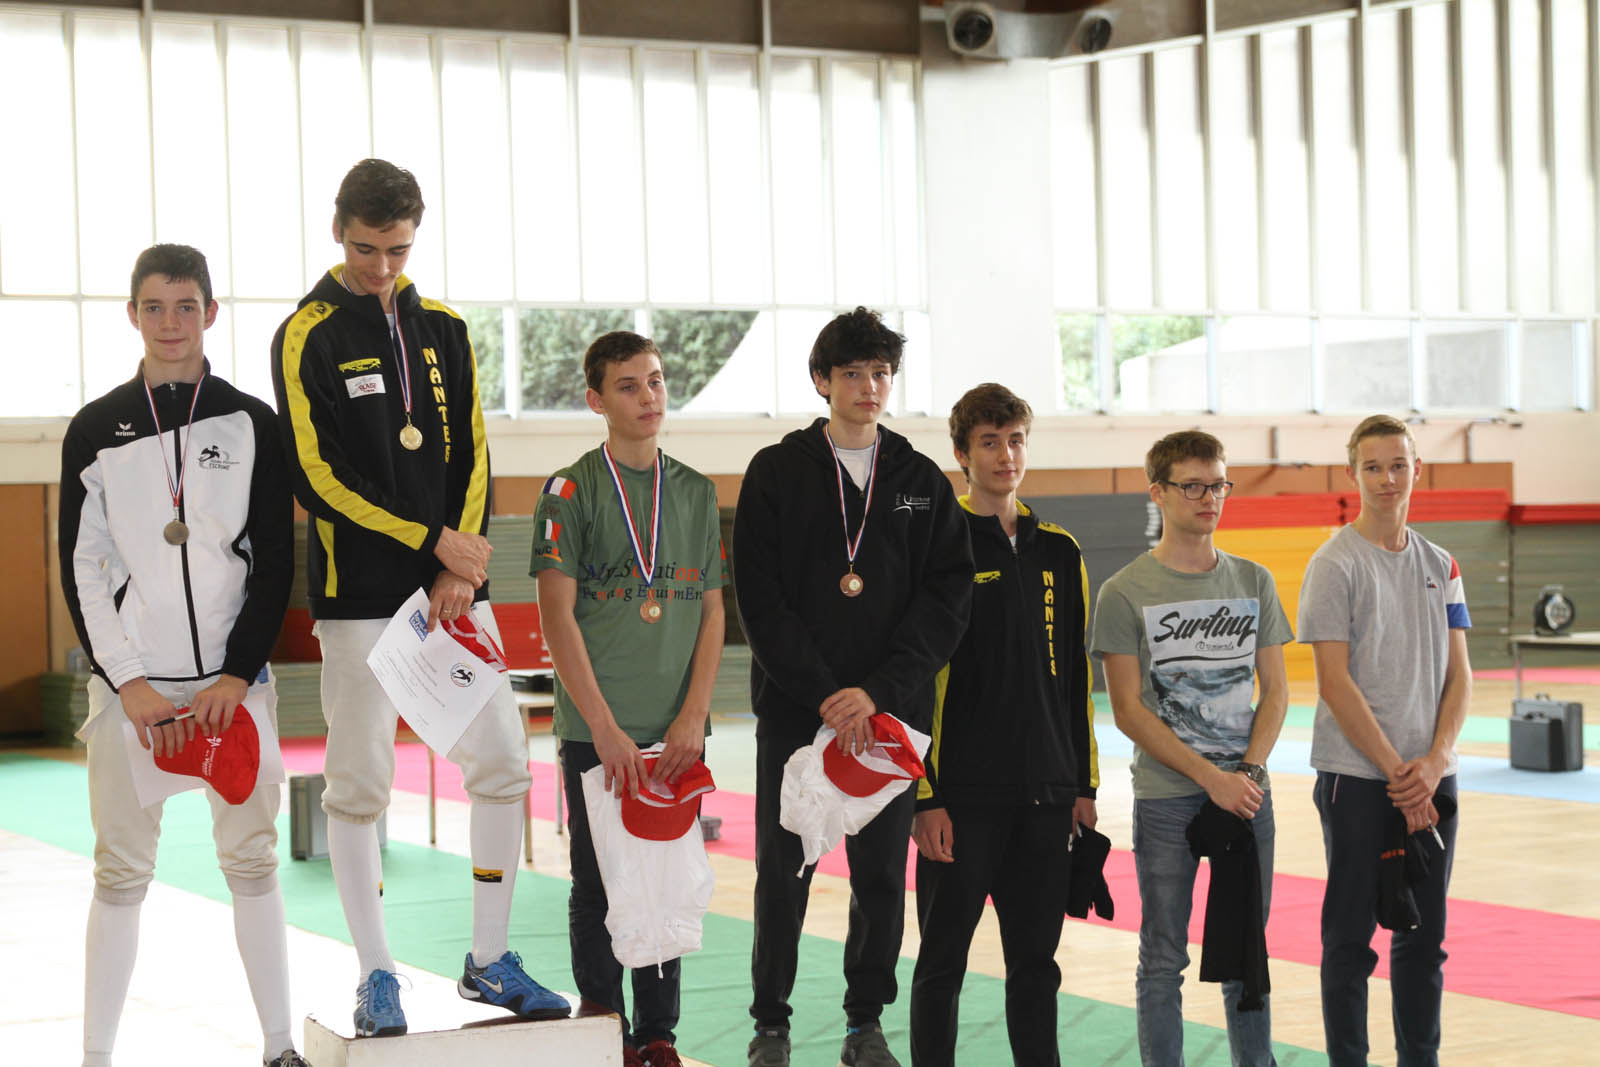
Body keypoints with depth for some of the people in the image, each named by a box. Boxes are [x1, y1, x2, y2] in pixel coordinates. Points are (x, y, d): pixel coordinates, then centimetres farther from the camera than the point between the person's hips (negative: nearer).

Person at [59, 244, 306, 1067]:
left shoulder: (251, 424, 6)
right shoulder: (95, 429, 6)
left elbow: (275, 563, 4)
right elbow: (81, 570, 3)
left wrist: (237, 675, -7)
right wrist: (130, 683, -7)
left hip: (232, 681, 0)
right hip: (128, 683, 0)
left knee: (252, 860, 4)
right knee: (122, 870, 2)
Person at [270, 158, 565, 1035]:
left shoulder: (443, 330, 11)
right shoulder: (306, 337, -4)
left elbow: (471, 455, 9)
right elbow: (317, 477, -11)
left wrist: (459, 572, -3)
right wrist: (432, 542, -12)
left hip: (455, 589, 5)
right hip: (359, 594, -5)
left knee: (502, 761, 2)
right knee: (358, 784, -1)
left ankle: (488, 961, 14)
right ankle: (375, 976, 11)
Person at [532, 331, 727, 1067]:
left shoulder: (696, 492, 10)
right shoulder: (570, 492, -1)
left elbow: (712, 611, 8)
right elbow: (557, 617, -7)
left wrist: (692, 716, -4)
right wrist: (604, 727, -14)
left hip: (676, 733, 3)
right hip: (596, 729, -3)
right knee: (598, 888, 2)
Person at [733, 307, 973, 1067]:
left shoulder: (923, 482, 9)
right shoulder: (776, 473, 3)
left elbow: (946, 600, 1)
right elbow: (760, 600, -5)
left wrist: (878, 691, -12)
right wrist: (823, 695, -13)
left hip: (890, 711, 2)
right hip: (794, 710, -1)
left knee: (883, 874, 5)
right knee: (784, 870, 3)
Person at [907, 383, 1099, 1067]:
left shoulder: (1058, 551, 11)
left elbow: (1077, 677, 15)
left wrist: (1083, 784, 11)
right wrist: (925, 796, -13)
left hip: (1045, 796, 5)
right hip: (963, 795, -4)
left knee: (1036, 962, 10)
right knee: (943, 962, 4)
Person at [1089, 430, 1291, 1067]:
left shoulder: (1254, 582, 9)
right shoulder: (1125, 594, -3)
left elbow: (1275, 689, 10)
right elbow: (1128, 710, -6)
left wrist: (1249, 771, -6)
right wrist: (1210, 777, -13)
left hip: (1247, 793, 4)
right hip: (1167, 796, -3)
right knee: (1164, 958, 2)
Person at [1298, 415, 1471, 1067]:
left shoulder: (1439, 566, 11)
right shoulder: (1335, 565, -6)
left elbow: (1458, 674, 8)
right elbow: (1334, 682, -11)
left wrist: (1435, 761, -7)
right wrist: (1396, 771, -13)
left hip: (1430, 779, 5)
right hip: (1357, 777, -5)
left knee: (1424, 935, 10)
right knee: (1351, 935, 1)